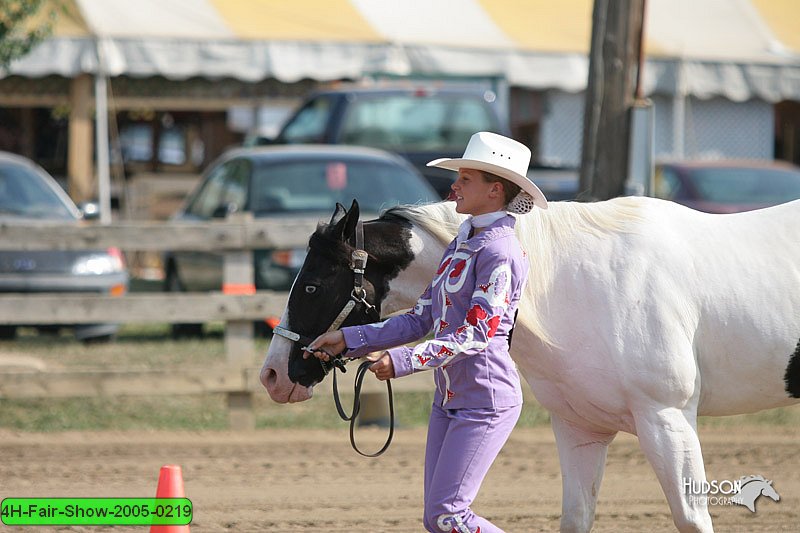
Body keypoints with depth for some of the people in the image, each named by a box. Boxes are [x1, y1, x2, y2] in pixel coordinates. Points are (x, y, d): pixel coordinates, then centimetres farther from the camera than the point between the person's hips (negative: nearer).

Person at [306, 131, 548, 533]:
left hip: (486, 402, -9)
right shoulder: (459, 246, 13)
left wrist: (403, 361, -26)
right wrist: (348, 340, 8)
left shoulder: (500, 252, -15)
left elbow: (475, 335, -21)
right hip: (449, 401, 10)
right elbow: (420, 320, 15)